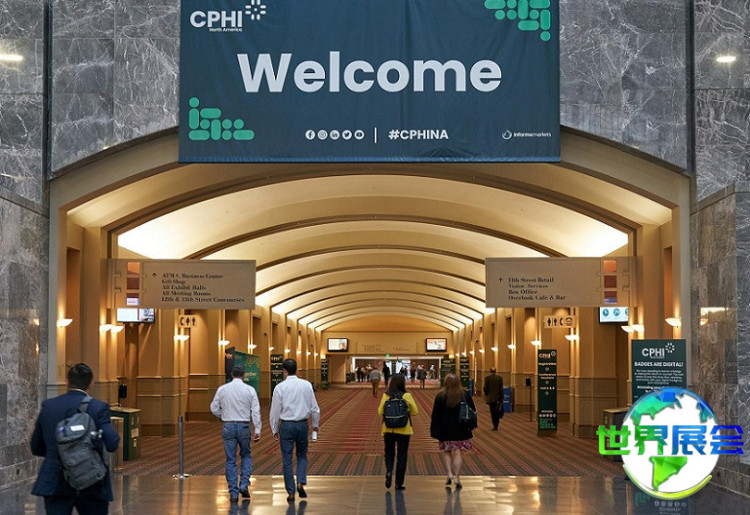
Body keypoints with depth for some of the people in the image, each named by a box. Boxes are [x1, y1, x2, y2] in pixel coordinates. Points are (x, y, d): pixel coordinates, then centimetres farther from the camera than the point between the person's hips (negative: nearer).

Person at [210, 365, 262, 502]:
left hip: (228, 426, 0)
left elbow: (214, 408, 4)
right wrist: (257, 430, -4)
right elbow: (256, 411, -5)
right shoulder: (250, 390, -3)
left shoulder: (222, 389, 0)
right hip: (244, 426, 0)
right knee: (246, 456, 20)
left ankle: (233, 493, 6)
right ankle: (244, 485, 4)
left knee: (230, 460, 6)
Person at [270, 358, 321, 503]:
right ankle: (301, 482, 1)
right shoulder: (306, 385, -1)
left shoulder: (280, 387, -8)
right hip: (302, 424, 2)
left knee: (287, 460, 6)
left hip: (286, 425, -2)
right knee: (302, 455, 20)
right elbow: (314, 408, 4)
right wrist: (315, 425, 19)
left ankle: (291, 492, 7)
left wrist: (274, 430, 8)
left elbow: (275, 411, -3)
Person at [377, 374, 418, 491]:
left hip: (388, 429, 1)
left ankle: (389, 471, -9)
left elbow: (380, 412, -4)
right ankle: (399, 483, 9)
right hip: (404, 430, -1)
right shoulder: (407, 396, -9)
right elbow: (415, 412, -3)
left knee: (389, 453, 18)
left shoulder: (386, 396, -6)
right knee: (402, 456, 8)